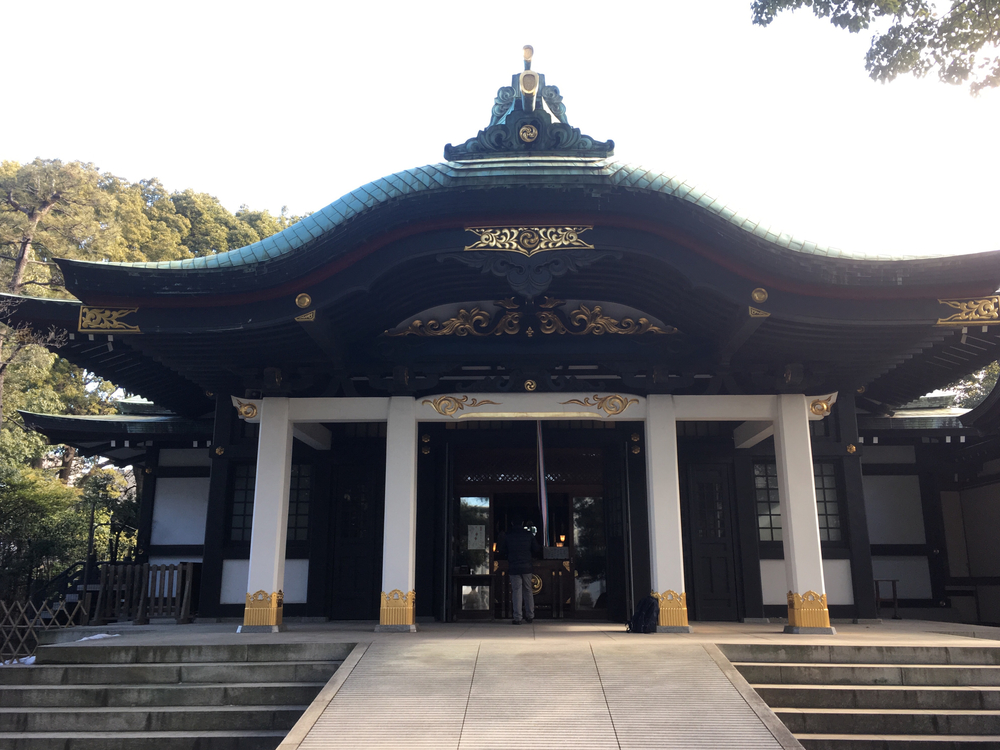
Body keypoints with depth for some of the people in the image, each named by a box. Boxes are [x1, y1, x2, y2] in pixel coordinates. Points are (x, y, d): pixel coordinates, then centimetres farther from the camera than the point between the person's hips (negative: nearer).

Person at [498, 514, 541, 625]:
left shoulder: (507, 536, -1)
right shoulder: (529, 535, 2)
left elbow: (502, 552, 3)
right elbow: (537, 550, 4)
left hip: (513, 568, -1)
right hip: (526, 567, 1)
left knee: (516, 591, 1)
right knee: (528, 591, 12)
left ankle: (517, 618, -1)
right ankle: (530, 615, 18)